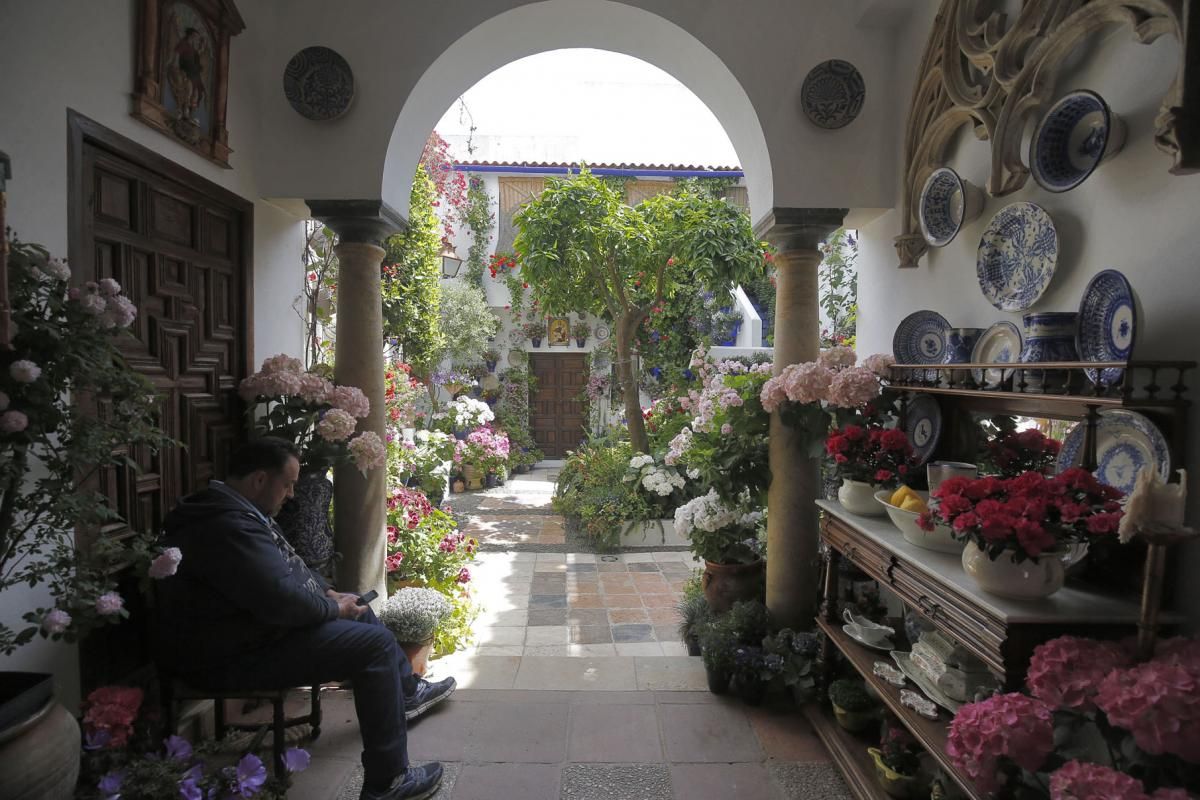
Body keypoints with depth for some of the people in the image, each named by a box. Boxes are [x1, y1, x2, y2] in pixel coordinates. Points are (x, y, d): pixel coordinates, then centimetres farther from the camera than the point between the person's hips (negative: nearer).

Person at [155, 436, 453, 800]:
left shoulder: (233, 508, 7)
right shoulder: (230, 526, -30)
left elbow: (288, 566, 17)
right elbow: (283, 600, -31)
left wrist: (329, 592, 6)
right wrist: (334, 607, -13)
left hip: (251, 623, 11)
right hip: (235, 655, -11)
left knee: (359, 613, 19)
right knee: (376, 644, -15)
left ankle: (407, 691, 36)